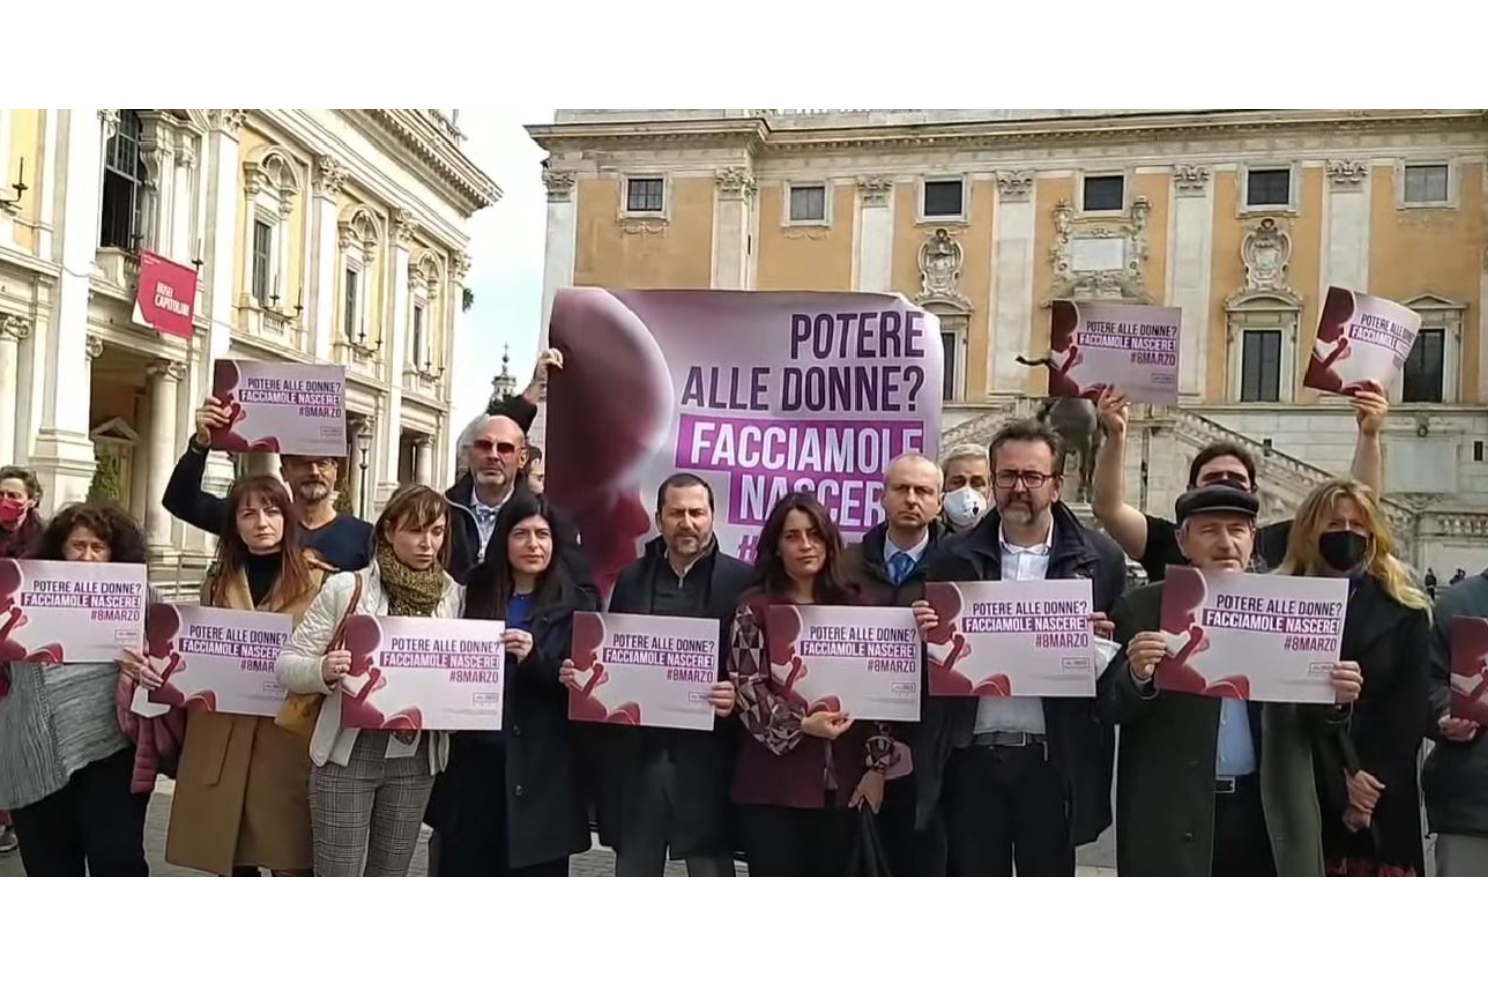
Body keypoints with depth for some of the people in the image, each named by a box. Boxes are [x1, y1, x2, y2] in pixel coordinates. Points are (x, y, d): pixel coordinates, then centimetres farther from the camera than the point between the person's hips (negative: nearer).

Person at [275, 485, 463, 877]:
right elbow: (287, 663, -6)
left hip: (415, 756, 3)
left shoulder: (454, 595, 2)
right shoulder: (346, 587, -7)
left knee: (391, 878, 15)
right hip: (348, 750, -3)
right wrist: (323, 671, -26)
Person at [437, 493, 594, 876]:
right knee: (465, 873, 8)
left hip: (542, 769, -3)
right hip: (476, 761, 3)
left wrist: (535, 658, -18)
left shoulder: (576, 606, 2)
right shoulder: (476, 596, 10)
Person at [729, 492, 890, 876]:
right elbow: (747, 687, -6)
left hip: (842, 781, 3)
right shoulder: (755, 607, 2)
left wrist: (876, 765, 0)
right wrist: (800, 724, -19)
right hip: (773, 781, -3)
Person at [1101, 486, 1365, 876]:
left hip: (1271, 815, 2)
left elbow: (1309, 723, 9)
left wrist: (1335, 698, -13)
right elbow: (1108, 708, -4)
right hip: (1172, 816, -2)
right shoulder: (1142, 608, 0)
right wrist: (1137, 677, -25)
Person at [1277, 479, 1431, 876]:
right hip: (1301, 798, -1)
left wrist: (1372, 785, -7)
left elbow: (1410, 711, 3)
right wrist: (1339, 782, -10)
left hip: (1386, 806, 1)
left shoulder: (1405, 613, 9)